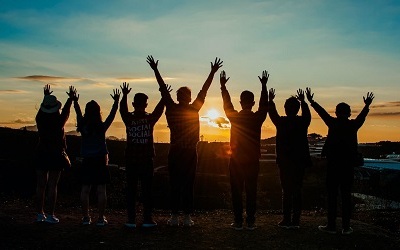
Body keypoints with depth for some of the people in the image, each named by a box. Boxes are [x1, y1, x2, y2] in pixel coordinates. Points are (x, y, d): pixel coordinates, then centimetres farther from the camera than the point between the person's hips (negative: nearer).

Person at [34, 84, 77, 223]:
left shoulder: (40, 119, -3)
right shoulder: (59, 121, -11)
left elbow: (42, 109, 19)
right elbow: (66, 111, 9)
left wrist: (46, 97, 36)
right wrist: (71, 98, 26)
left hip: (41, 155, 4)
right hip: (56, 155, -4)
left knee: (40, 185, 8)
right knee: (52, 186, -2)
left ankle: (40, 214, 14)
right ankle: (51, 215, -1)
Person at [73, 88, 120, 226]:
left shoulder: (83, 127, -2)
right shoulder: (102, 127, -7)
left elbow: (78, 113, 15)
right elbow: (112, 115, 5)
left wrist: (75, 101, 29)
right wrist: (116, 102, 15)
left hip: (87, 161, 2)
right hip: (100, 161, -2)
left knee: (85, 190, 7)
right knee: (101, 190, 0)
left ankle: (86, 217, 9)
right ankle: (101, 218, 1)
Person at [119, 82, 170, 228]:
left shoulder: (129, 119, -4)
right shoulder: (150, 119, -3)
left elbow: (122, 109, 9)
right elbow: (159, 109, 8)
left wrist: (124, 95, 14)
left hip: (131, 160, 1)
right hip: (146, 160, -1)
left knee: (131, 190, 5)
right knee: (147, 190, 3)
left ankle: (131, 220, 4)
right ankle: (147, 219, 3)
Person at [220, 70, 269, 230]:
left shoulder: (234, 117, -6)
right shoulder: (258, 118, -5)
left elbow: (227, 104, 10)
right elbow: (264, 104, 11)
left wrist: (223, 86, 20)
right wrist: (264, 86, 21)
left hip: (236, 160, -1)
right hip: (253, 161, 1)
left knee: (236, 192, 4)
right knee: (251, 191, 6)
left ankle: (238, 222, 5)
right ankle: (250, 222, 9)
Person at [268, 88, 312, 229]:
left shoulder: (281, 122, -8)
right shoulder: (303, 122, 0)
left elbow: (272, 114, 12)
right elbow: (307, 114, 23)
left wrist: (270, 100, 27)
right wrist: (303, 101, 38)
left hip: (285, 162, -3)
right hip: (300, 162, 3)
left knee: (286, 191, 1)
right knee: (297, 191, 6)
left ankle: (287, 220, 2)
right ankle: (296, 221, 8)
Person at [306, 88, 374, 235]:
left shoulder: (333, 123, -4)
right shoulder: (353, 125, 1)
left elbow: (322, 112, 8)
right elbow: (362, 116, 20)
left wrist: (311, 101, 21)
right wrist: (367, 105, 38)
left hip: (333, 164, -2)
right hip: (349, 165, 2)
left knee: (332, 195, 1)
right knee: (346, 195, 5)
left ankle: (331, 226, 3)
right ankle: (346, 227, 7)